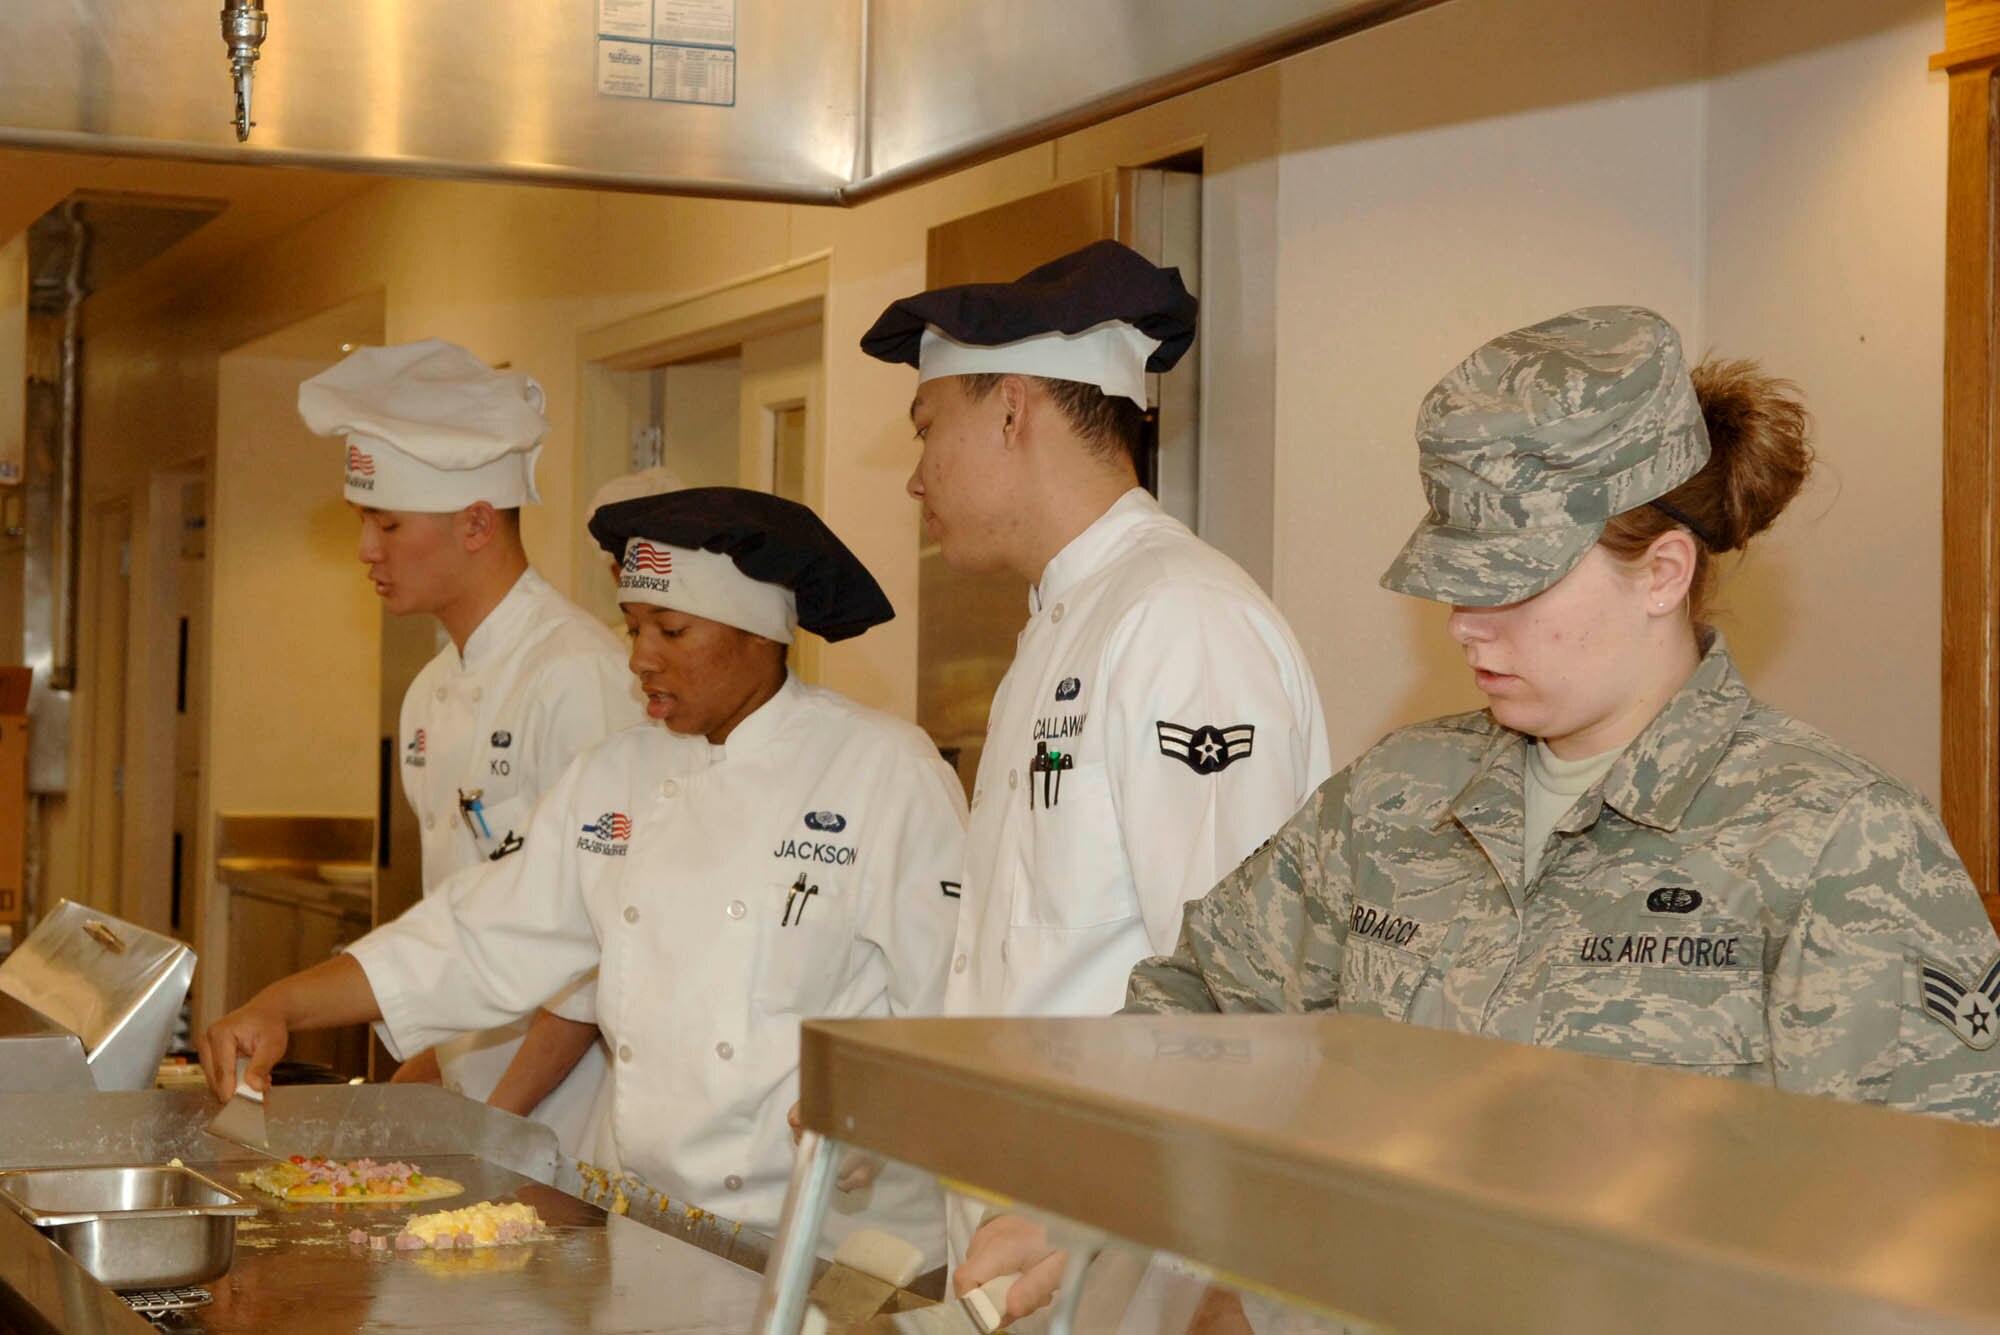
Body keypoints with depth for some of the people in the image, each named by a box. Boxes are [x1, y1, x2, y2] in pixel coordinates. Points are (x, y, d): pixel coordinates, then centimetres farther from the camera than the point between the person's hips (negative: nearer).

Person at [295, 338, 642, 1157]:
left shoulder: (579, 675, -16)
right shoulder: (431, 695, 12)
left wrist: (501, 1116, -16)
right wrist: (421, 1075, 10)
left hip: (560, 1123, -8)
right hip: (469, 1102, 8)